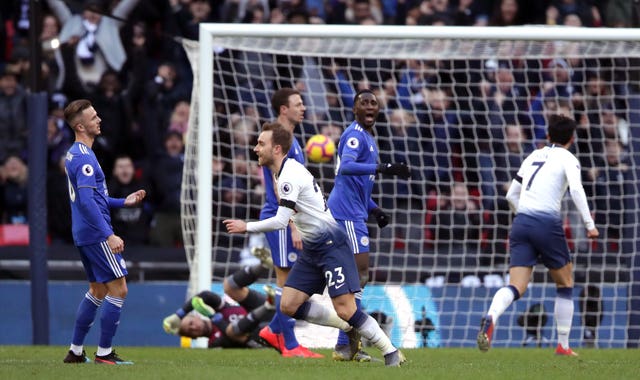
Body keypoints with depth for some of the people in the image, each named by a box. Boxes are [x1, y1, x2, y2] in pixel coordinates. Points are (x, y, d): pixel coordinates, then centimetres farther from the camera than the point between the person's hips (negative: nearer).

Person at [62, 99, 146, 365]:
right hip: (96, 234, -10)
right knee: (118, 289, -6)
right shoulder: (84, 158, -17)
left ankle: (75, 351, 19)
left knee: (98, 290, 17)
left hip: (84, 234, 10)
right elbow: (87, 202, -24)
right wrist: (109, 235, -26)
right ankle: (104, 353, -5)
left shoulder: (74, 154, 15)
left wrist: (123, 202, 22)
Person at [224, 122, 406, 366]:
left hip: (330, 244, -10)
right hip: (311, 249, 10)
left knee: (345, 310, -16)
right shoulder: (285, 171, 11)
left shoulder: (289, 176, -19)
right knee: (288, 306, 3)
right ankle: (349, 329, 12)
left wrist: (246, 227, -14)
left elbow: (281, 221, -23)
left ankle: (391, 353, -5)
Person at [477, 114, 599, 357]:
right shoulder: (567, 159, 4)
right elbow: (576, 190, -14)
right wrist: (589, 225, -13)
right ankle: (563, 346, 17)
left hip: (521, 221, 4)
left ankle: (491, 317, -39)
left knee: (516, 287, -7)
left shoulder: (533, 157, 21)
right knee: (565, 284, 16)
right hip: (547, 223, -4)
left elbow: (511, 195, 23)